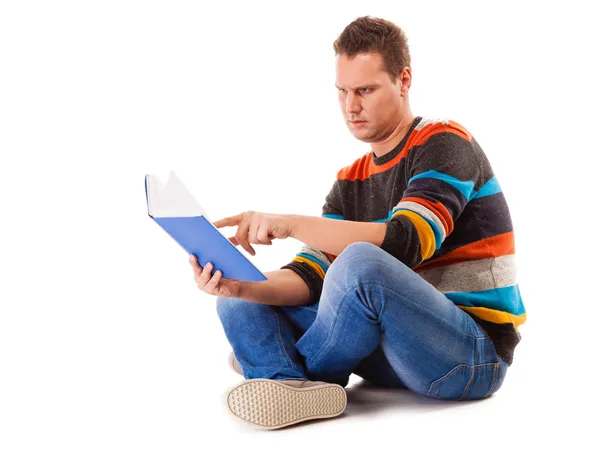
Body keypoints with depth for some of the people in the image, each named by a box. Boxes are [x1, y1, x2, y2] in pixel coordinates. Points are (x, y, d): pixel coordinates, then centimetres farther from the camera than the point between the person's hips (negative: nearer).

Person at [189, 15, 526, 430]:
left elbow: (406, 243, -25)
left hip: (476, 352, -7)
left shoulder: (445, 144, -9)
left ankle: (291, 370, -9)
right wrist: (241, 285, -19)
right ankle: (300, 390, -27)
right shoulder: (351, 182, 12)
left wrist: (292, 224, -31)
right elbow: (313, 276, 0)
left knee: (360, 263, -36)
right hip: (392, 352, 7)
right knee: (240, 301, 0)